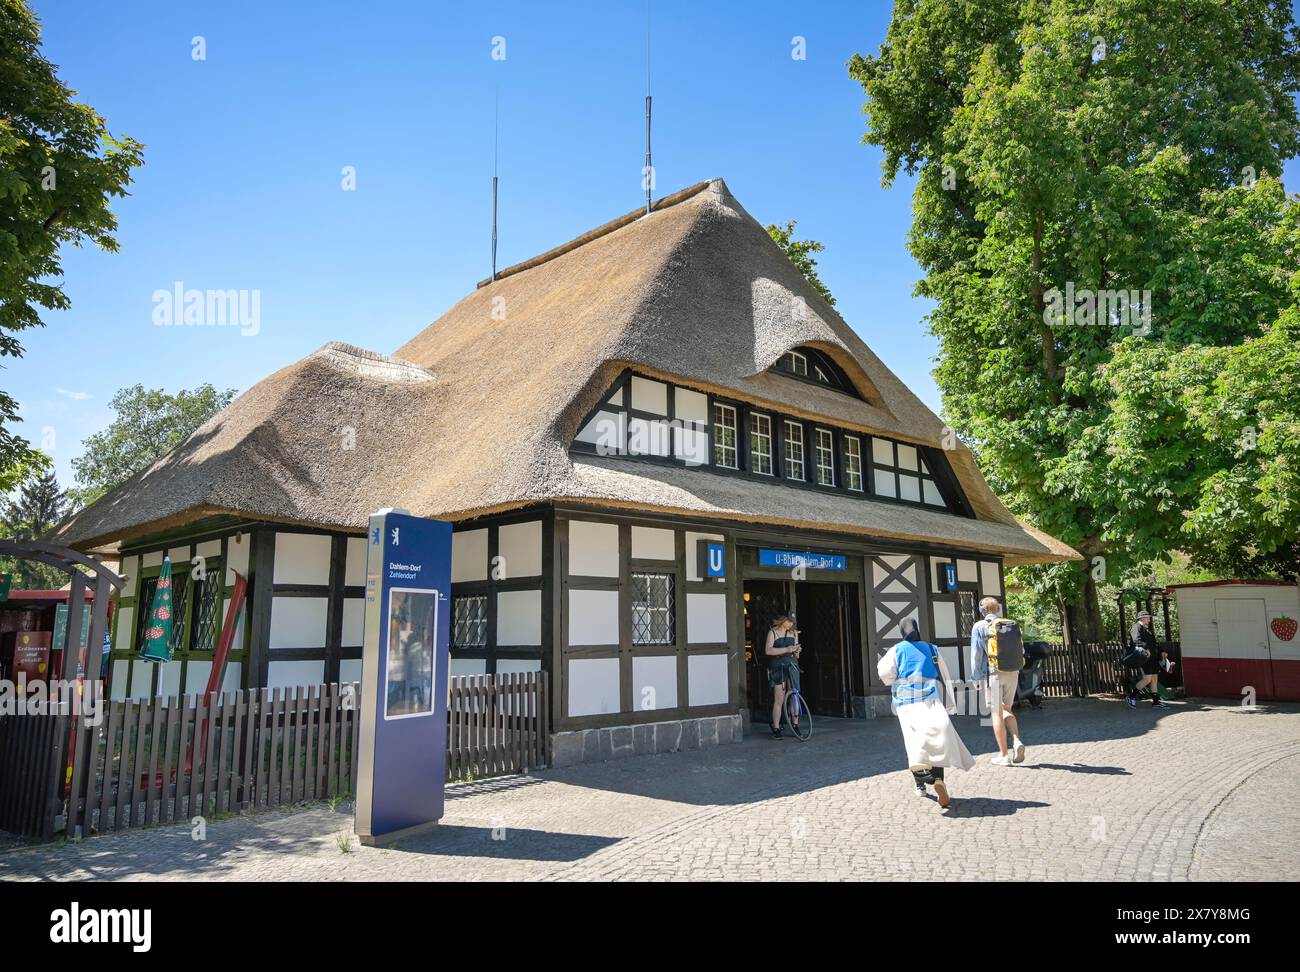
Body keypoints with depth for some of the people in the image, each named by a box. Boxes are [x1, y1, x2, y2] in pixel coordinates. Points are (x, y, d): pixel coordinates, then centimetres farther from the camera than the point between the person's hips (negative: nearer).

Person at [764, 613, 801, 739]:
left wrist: (797, 651, -3)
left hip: (792, 664, 4)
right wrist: (786, 649, -20)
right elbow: (768, 650, -13)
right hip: (778, 666, -4)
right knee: (779, 699, -7)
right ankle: (776, 728, -2)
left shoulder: (794, 633, 15)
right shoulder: (773, 632, 0)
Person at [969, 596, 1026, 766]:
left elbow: (976, 654, -7)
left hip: (993, 673, -4)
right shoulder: (1012, 625, 8)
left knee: (997, 713, 3)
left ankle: (1003, 755, 4)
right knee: (1006, 710, 19)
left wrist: (976, 676, -2)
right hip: (1013, 673, 4)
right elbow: (1021, 651, 11)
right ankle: (1017, 741, -2)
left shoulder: (980, 626, -4)